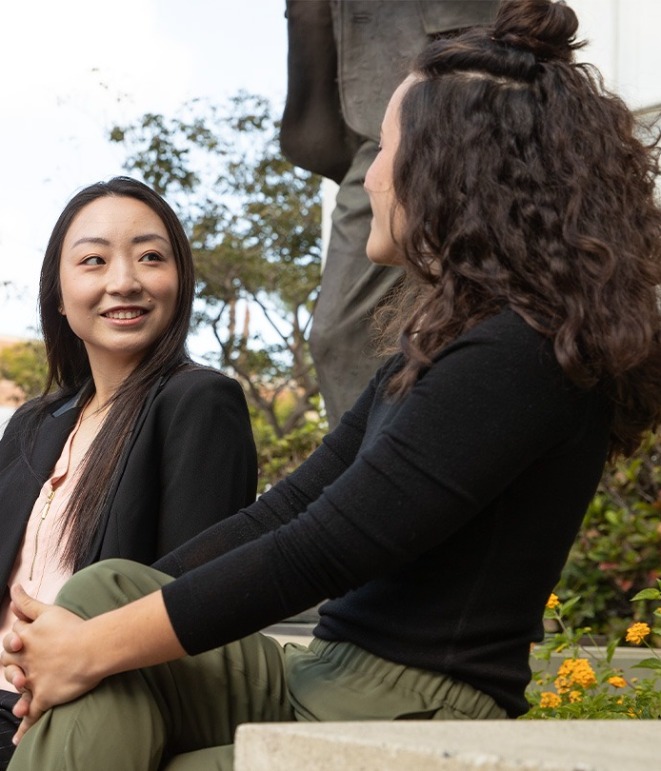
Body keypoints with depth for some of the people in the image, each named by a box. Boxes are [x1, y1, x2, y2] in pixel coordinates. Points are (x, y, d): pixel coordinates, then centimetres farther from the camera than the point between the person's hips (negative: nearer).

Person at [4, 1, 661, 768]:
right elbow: (290, 506, 11)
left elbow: (321, 552, -19)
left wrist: (94, 649, -12)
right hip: (319, 677, 8)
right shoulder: (439, 345, 15)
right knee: (105, 590, -9)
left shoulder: (517, 356, -17)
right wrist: (91, 624, 1)